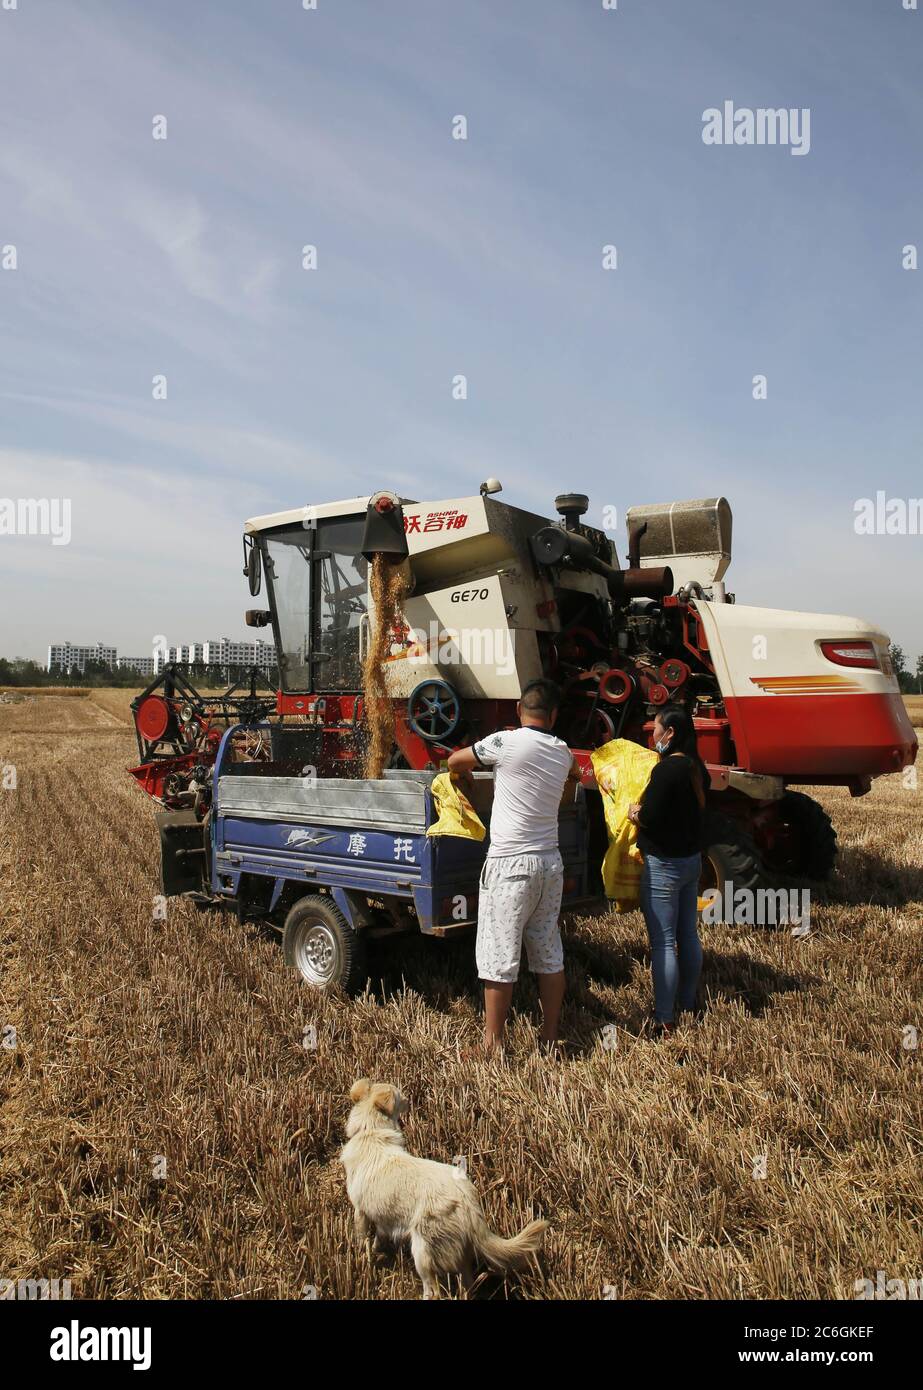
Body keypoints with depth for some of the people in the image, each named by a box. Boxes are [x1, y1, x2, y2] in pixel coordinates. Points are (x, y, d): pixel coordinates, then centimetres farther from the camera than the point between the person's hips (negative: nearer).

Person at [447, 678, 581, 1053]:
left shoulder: (506, 742, -10)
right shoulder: (563, 752, 7)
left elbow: (454, 761, 5)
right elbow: (576, 773, 32)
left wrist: (465, 774, 25)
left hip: (510, 864, -6)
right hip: (550, 863, 6)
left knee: (500, 958, 1)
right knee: (549, 954, 14)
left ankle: (492, 1045, 8)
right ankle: (550, 1038, 24)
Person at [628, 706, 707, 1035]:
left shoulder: (667, 768, -20)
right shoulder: (696, 767, 7)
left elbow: (650, 817, -24)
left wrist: (634, 812, -4)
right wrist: (645, 810, 12)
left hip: (663, 865, -9)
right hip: (691, 859, 9)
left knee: (663, 943, -3)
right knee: (688, 935, 17)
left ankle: (664, 1020, 3)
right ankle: (687, 1005, 31)